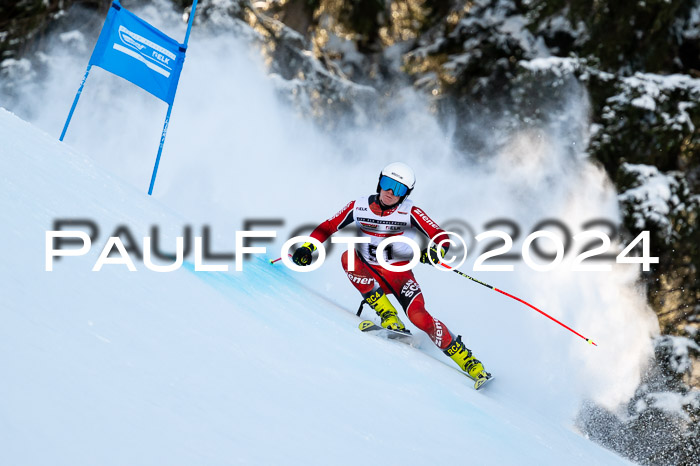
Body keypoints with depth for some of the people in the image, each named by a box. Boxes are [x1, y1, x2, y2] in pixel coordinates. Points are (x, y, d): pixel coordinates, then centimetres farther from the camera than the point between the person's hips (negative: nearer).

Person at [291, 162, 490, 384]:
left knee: (419, 317, -25)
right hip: (369, 274, 3)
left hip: (399, 275, -2)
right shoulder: (359, 207, -4)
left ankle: (469, 362, -14)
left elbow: (441, 236, -14)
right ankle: (388, 317, -22)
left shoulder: (410, 213, -10)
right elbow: (328, 227, 3)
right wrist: (307, 247, -12)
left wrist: (435, 252, -36)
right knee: (348, 257, -28)